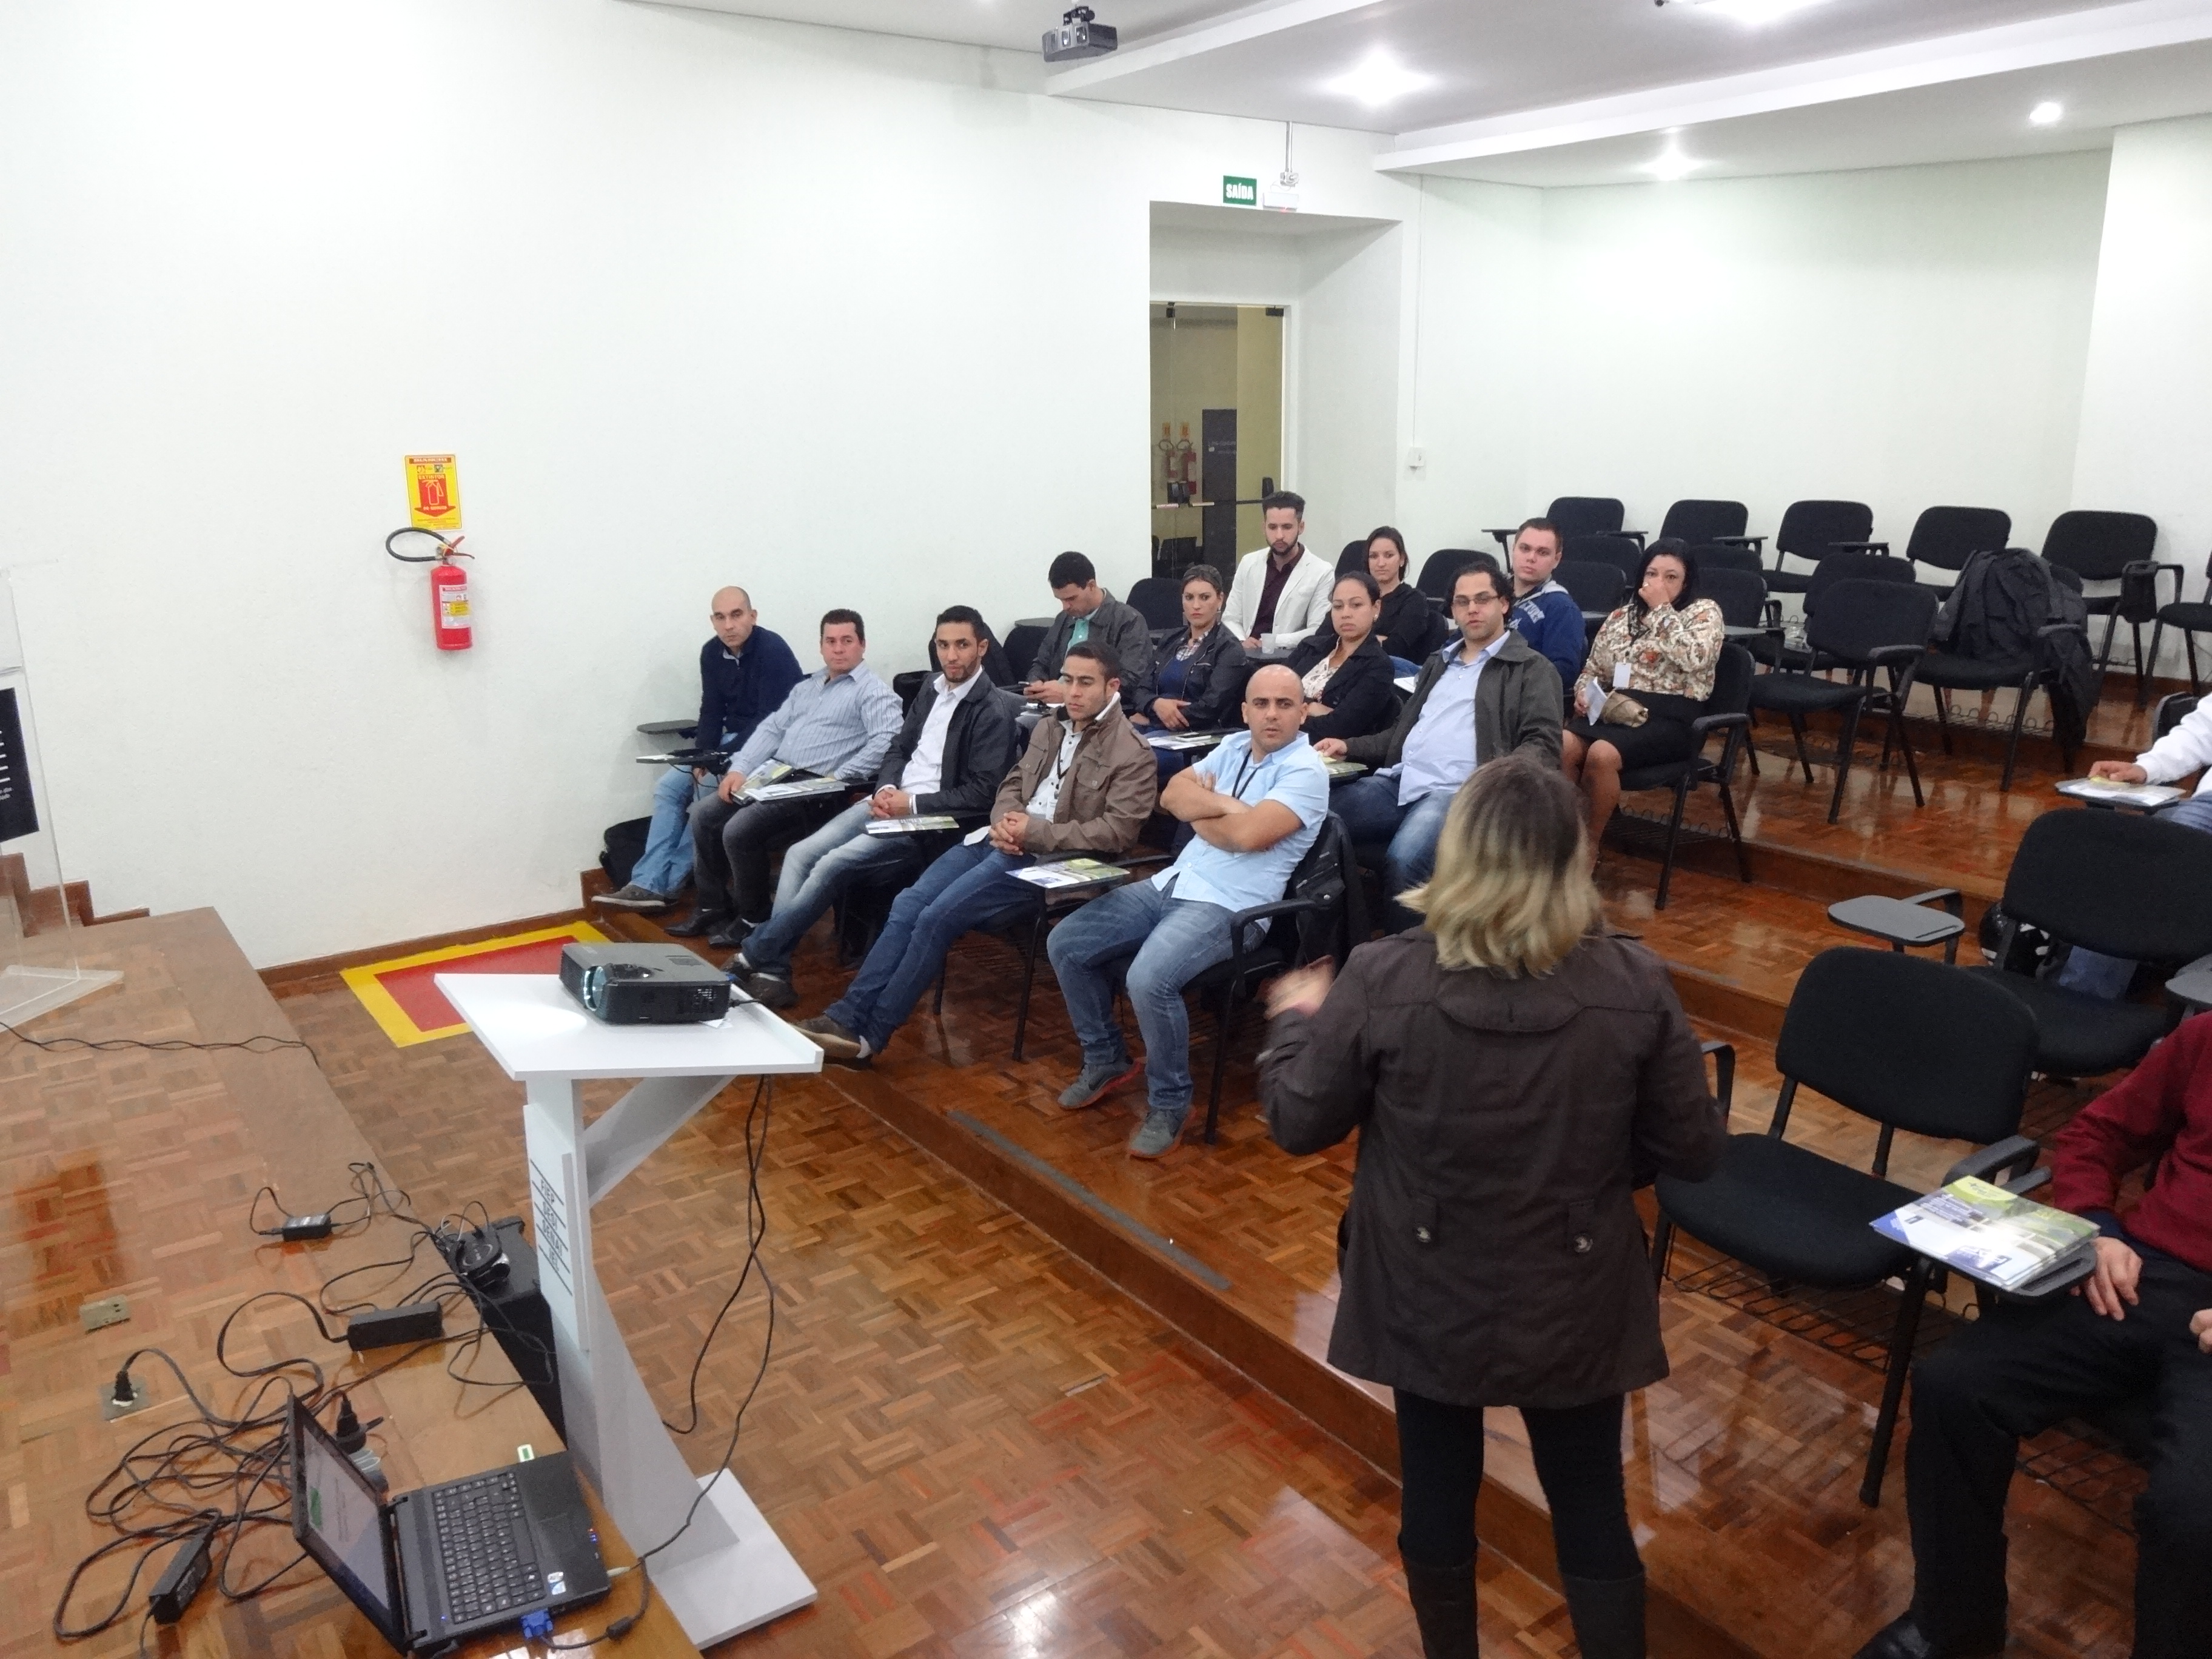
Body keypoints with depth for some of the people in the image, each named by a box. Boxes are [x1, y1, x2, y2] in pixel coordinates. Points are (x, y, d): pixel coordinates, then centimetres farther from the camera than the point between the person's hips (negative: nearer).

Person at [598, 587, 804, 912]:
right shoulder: (712, 653, 2)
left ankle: (668, 884, -10)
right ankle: (648, 883, -10)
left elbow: (773, 720, -24)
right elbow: (711, 711, 5)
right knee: (668, 787, -6)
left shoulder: (772, 650, -21)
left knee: (707, 791, -23)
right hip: (731, 739, 8)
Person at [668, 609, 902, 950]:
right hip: (773, 774, 8)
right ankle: (713, 907, 12)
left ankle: (754, 920, -3)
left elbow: (886, 742, -19)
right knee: (703, 816, -1)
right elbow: (772, 728, 16)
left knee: (739, 830, -23)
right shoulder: (807, 686, 20)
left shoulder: (873, 691, -5)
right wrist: (739, 768, 1)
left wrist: (838, 778, -21)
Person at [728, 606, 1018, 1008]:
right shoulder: (932, 691, 13)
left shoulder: (994, 711, -11)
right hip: (887, 802, 8)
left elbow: (981, 795, -15)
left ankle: (754, 957, -10)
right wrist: (887, 788, -2)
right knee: (800, 854, -10)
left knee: (834, 864, -23)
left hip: (928, 823, -8)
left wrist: (911, 804, -18)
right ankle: (772, 973, -12)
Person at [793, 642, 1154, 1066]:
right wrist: (1003, 822, -4)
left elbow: (1119, 831, -16)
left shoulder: (1132, 753, -8)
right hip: (1000, 839, 8)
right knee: (908, 904, -10)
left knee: (938, 917, -19)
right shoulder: (1049, 727, 15)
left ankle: (869, 1035, -11)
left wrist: (1035, 832, -17)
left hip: (1048, 858, -7)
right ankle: (847, 1015, -10)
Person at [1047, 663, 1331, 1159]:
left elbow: (1248, 834, -23)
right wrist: (1227, 804, -10)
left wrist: (1200, 814, -4)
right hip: (1173, 882, 8)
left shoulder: (1306, 771, -10)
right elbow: (1173, 795, 6)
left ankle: (1170, 1103, -10)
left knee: (1149, 979, -32)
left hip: (1229, 905, -8)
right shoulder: (1234, 746, 14)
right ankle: (1106, 1059, 19)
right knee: (1065, 945, 1)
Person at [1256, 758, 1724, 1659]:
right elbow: (1695, 1151, -5)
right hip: (1575, 1306, 0)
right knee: (1592, 1512, 19)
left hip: (1428, 1301, 0)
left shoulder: (1381, 980, -20)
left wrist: (1295, 1022, 10)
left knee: (1437, 1499, 22)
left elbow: (1297, 1126, -8)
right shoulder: (1637, 985, -16)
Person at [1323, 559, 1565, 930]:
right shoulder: (1437, 663, 29)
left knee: (1404, 858, -35)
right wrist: (1349, 746, 17)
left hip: (1456, 791, -6)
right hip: (1398, 780, 6)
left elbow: (1543, 744, -3)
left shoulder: (1530, 668, 8)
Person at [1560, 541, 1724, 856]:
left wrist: (1661, 609, -8)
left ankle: (1590, 844, -15)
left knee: (1601, 755, -34)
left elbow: (1695, 658, -16)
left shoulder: (1704, 612, 5)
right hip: (1612, 710, 5)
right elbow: (1592, 670, 26)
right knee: (1562, 746, -29)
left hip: (1668, 719, -5)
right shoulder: (1620, 617, 20)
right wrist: (1583, 693, 2)